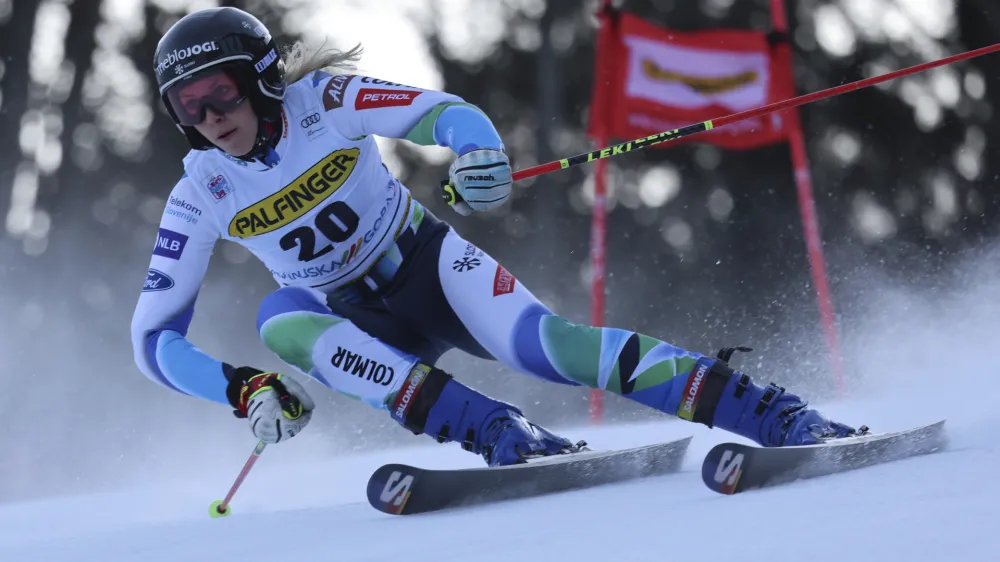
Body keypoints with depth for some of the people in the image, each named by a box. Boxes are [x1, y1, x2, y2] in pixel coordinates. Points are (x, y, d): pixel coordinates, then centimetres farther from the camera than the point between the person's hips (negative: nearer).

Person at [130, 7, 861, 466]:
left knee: (543, 345, -29)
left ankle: (778, 417, -31)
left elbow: (441, 111, -23)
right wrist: (246, 389, -28)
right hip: (352, 317, 2)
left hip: (427, 263, -2)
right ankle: (500, 436, -38)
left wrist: (478, 151, -48)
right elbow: (155, 338, -11)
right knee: (279, 321, -31)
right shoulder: (199, 199, -12)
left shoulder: (323, 103, -17)